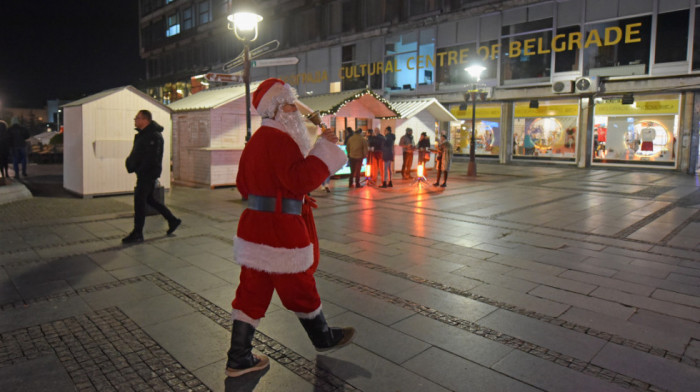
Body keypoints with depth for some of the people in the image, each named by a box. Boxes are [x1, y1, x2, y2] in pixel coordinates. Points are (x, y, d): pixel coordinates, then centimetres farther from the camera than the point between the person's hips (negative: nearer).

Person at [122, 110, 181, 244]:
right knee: (149, 199, 16)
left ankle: (137, 234, 2)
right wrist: (130, 163, 2)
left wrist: (139, 170, -19)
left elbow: (151, 158, -22)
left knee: (139, 200, -6)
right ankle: (172, 220, 26)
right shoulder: (141, 134, 14)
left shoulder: (154, 136, -17)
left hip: (149, 174, -10)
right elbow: (135, 154, 18)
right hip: (143, 173, 10)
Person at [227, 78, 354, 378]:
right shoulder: (279, 139, -17)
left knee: (253, 291, 13)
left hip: (256, 225, 9)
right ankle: (323, 339, 33)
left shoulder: (256, 140, 15)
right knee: (299, 289, 10)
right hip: (280, 229, -9)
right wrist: (326, 147, -20)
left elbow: (243, 185, 21)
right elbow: (301, 178, -28)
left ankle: (239, 359, 22)